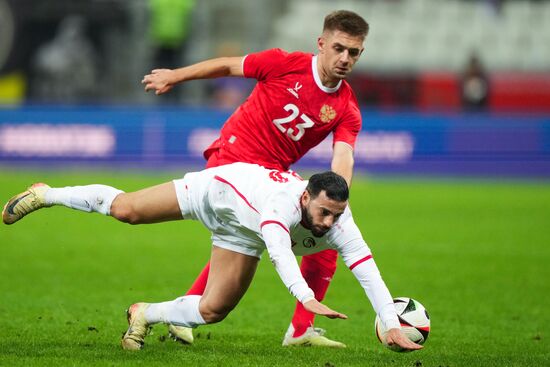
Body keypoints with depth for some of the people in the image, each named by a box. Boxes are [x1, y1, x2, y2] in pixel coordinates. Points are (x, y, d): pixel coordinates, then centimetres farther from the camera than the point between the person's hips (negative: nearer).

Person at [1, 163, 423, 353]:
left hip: (240, 235, 5)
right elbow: (278, 250, -62)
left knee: (211, 311, -2)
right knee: (124, 209, 3)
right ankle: (46, 195, 29)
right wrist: (306, 297, -76)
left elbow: (368, 271, -36)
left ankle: (145, 315, 27)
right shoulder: (284, 201, -46)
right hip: (219, 189, -5)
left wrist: (393, 325, -46)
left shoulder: (340, 226, -32)